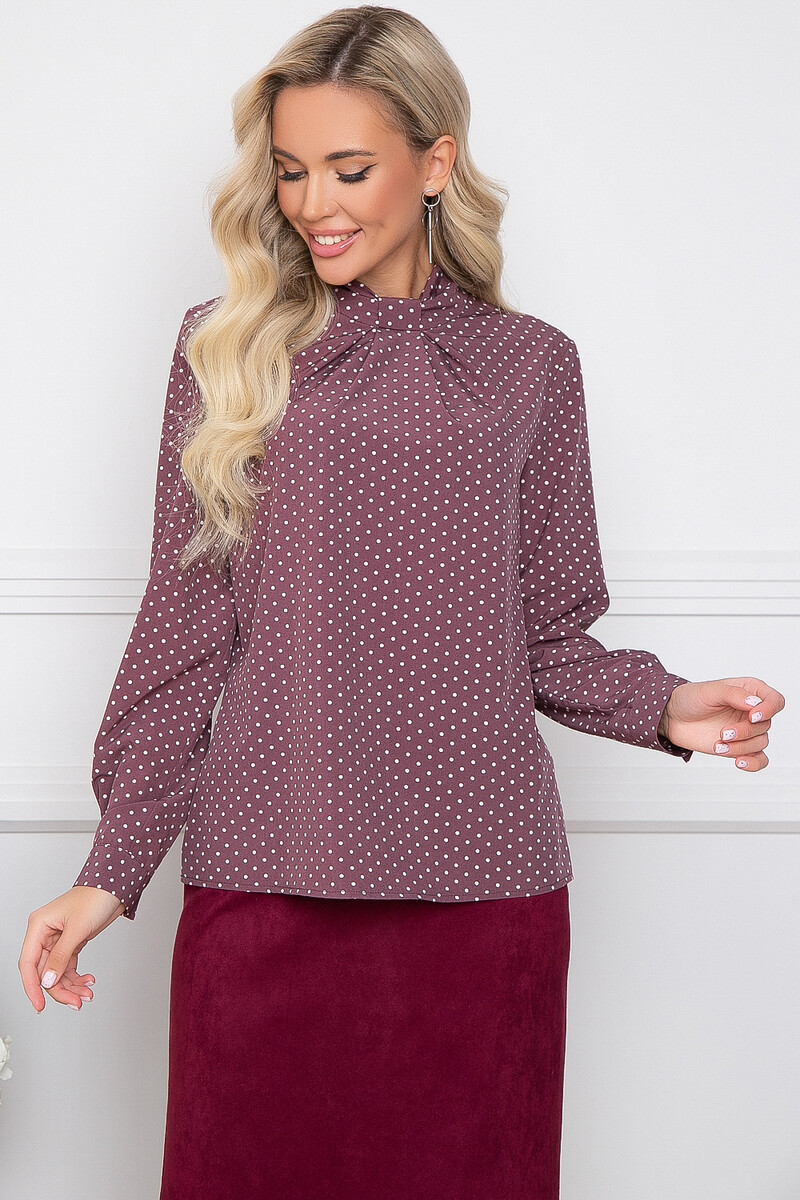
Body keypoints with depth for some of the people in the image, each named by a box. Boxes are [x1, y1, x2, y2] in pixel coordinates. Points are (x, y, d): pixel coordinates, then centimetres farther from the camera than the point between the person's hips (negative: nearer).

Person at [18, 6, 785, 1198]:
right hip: (261, 878, 0)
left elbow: (545, 637, 10)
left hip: (482, 882, 1)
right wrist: (112, 871, 1)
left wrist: (664, 705, -9)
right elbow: (184, 631, 5)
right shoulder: (228, 352, 6)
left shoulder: (530, 365, 7)